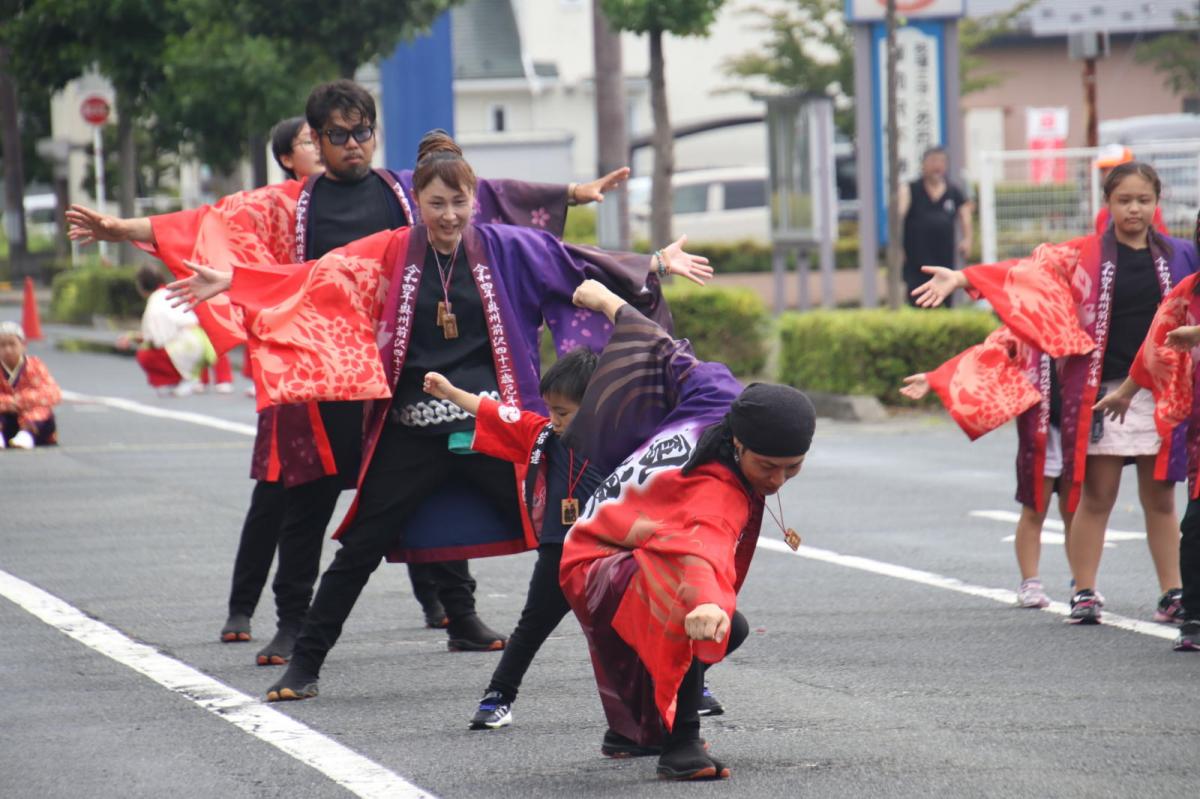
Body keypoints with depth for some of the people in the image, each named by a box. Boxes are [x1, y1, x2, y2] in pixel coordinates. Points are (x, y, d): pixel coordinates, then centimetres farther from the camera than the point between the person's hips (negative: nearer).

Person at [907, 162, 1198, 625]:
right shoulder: (1085, 256, 2)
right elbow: (1026, 273, -8)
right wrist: (961, 278, -20)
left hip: (1159, 395, 1)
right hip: (1101, 393, -1)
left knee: (1160, 499, 7)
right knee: (1095, 498, 2)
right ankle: (1084, 594, 8)